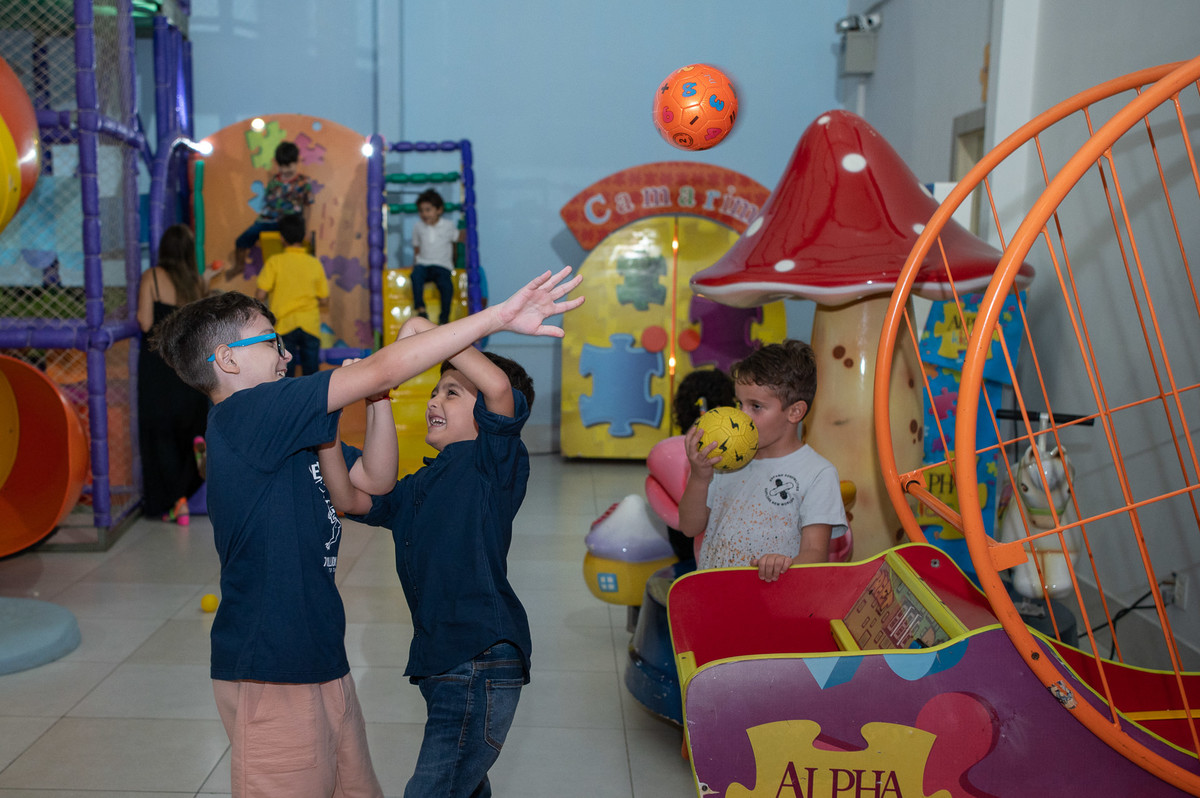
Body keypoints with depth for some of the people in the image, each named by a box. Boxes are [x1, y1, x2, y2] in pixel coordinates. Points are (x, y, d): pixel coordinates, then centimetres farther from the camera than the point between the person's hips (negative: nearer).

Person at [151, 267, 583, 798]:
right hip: (273, 674, -9)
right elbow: (382, 371, -22)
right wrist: (498, 316, -21)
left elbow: (375, 481, 13)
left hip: (317, 660, 9)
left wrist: (377, 398, 0)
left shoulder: (277, 437, 12)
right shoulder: (245, 414, -17)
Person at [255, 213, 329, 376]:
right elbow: (324, 302, 6)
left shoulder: (275, 262, -3)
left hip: (284, 325, -2)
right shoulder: (315, 263, 3)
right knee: (311, 372, 7)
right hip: (311, 326, 2)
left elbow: (260, 294, -7)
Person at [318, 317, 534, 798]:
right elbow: (355, 498, 4)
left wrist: (426, 331, -19)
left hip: (483, 664, -9)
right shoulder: (418, 487, 17)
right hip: (439, 663, 9)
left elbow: (500, 386, -25)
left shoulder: (493, 462, -7)